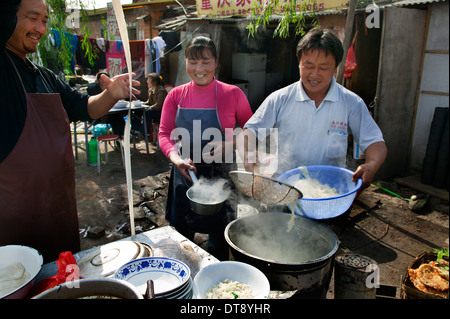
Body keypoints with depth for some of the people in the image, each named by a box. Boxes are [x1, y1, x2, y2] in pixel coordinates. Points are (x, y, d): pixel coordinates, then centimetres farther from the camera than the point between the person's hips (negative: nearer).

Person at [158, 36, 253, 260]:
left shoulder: (232, 94, -7)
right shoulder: (176, 96, 1)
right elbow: (165, 134, 0)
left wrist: (228, 145, -17)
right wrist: (175, 158, -19)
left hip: (220, 177, -2)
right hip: (185, 175, 3)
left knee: (219, 241, 13)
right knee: (180, 236, 18)